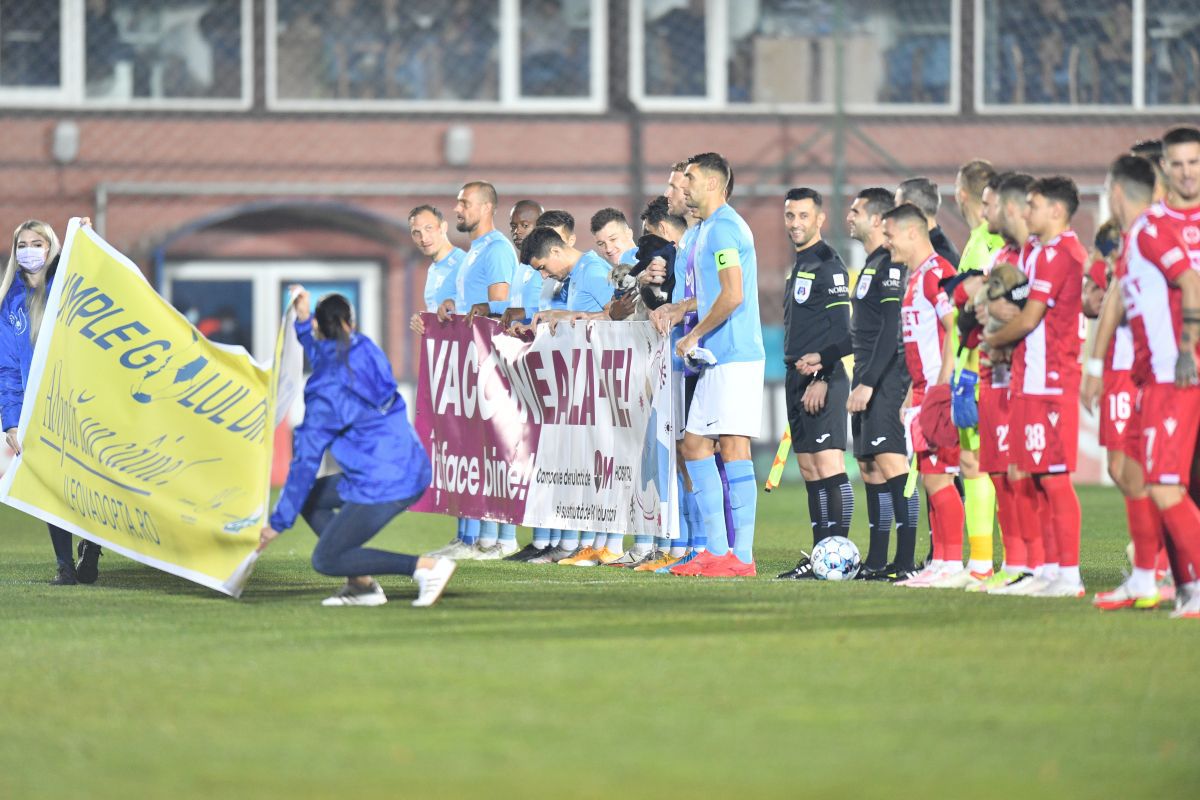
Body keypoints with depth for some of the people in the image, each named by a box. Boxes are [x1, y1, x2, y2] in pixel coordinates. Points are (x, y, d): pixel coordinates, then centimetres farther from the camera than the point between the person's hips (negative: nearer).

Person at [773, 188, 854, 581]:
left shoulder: (829, 264, -8)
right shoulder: (797, 266, 19)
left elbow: (841, 328, -13)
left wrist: (822, 378, -18)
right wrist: (799, 361, -2)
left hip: (824, 381, -10)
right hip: (798, 377, 10)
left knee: (828, 464, -13)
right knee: (809, 468, 8)